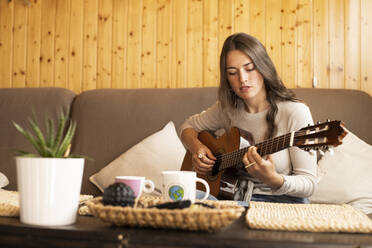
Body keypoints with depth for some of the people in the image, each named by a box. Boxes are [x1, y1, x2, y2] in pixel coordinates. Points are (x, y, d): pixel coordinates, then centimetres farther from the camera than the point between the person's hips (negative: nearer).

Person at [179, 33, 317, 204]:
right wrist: (196, 147, -2)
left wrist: (273, 179, -33)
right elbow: (189, 126, 21)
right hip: (232, 197, 5)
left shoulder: (295, 113, -13)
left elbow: (309, 184, -13)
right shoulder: (227, 108, 4)